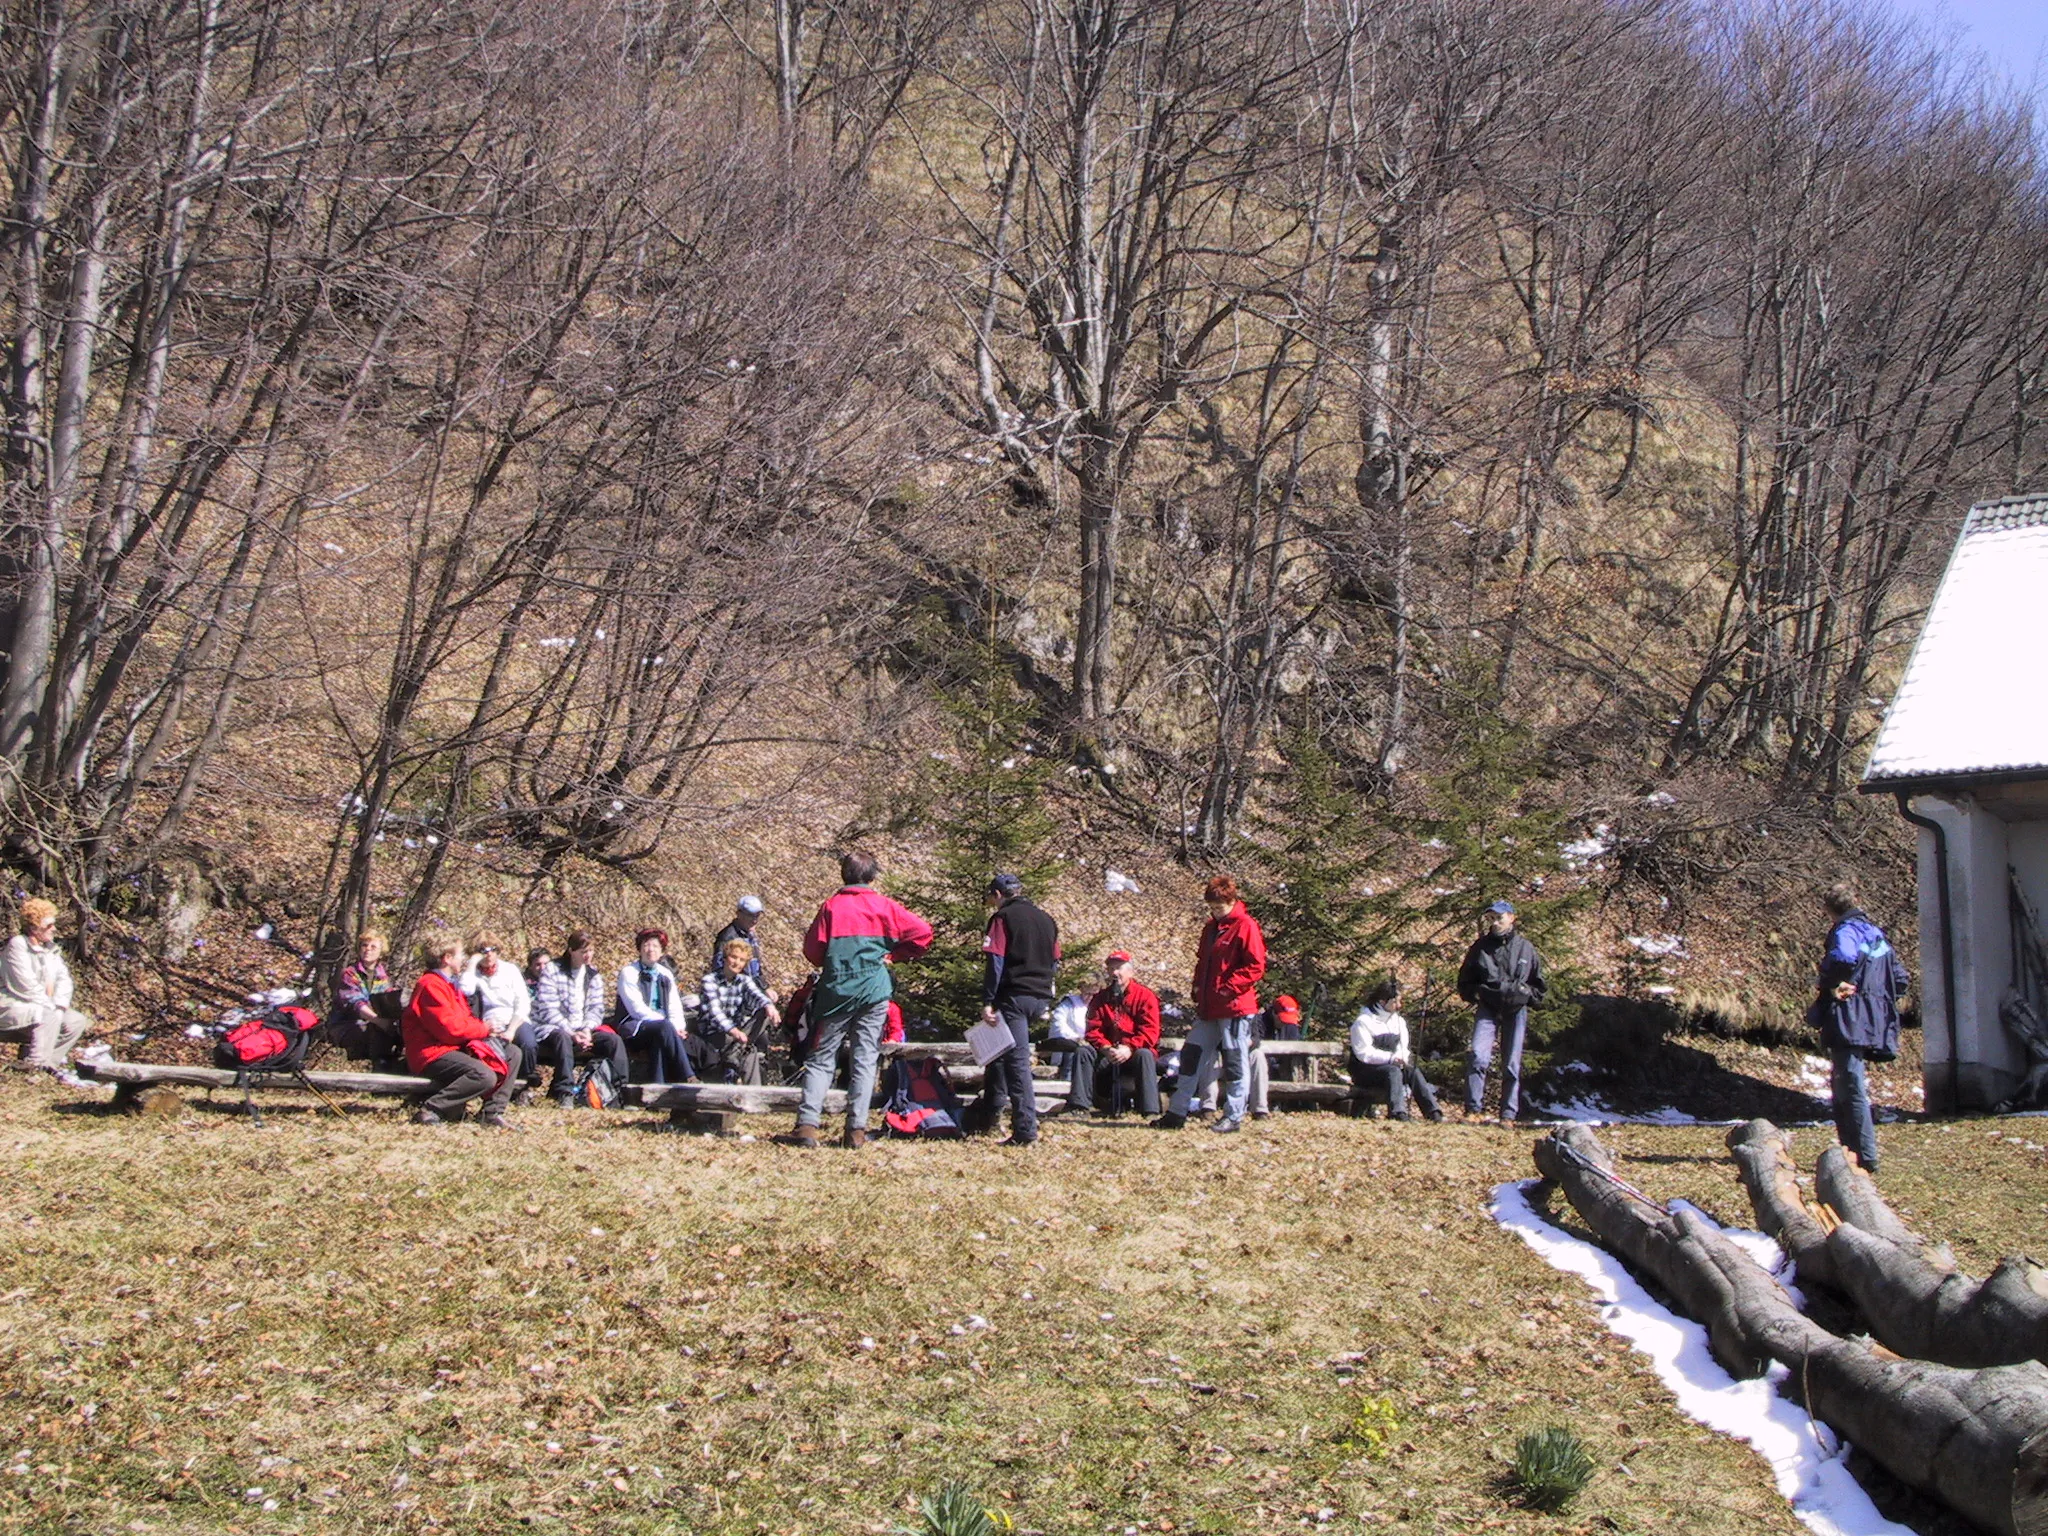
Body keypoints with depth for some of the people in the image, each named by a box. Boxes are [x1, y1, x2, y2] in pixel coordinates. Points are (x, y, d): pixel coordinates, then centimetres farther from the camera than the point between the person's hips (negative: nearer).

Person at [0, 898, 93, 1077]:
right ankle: (37, 1063, -30)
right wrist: (51, 1006, -18)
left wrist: (60, 1004, -14)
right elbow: (27, 985, -22)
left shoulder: (50, 948, 10)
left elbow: (64, 978, 4)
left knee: (78, 1022, -4)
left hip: (42, 1008, 9)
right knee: (50, 1016, -33)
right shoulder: (18, 945, -15)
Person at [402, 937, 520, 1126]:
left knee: (512, 1053, 7)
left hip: (455, 1047, 11)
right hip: (433, 1053, -11)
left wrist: (482, 1027, 0)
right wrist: (484, 1029, -9)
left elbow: (464, 1020, 22)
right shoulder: (431, 986, -15)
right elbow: (450, 1028, -23)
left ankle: (492, 1111, 0)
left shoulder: (449, 983, 19)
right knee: (485, 1076, -33)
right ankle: (430, 1109, -22)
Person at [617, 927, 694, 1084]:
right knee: (665, 1027, -34)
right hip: (633, 1027, -4)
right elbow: (637, 1009, -11)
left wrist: (677, 1026, -14)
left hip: (659, 1029, 4)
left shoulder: (666, 974, 17)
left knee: (661, 1041, -34)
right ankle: (688, 1078, -36)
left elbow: (675, 1006, 10)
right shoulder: (628, 973, -1)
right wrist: (670, 1026, -18)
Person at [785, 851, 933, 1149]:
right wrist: (894, 955, 8)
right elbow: (922, 932, -1)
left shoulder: (832, 906, 2)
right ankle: (857, 1130, -1)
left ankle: (807, 1125, -5)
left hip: (836, 990, 0)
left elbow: (812, 950, -1)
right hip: (874, 991, 0)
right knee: (866, 1058, 4)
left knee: (820, 1058, 5)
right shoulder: (884, 906, 4)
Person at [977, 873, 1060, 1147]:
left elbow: (994, 962, -13)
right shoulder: (1046, 919, 17)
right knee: (1000, 1050, 22)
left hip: (1013, 997, -7)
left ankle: (1025, 1129, -12)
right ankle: (992, 1113, 23)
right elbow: (1055, 963, 19)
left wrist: (987, 1002, -15)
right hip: (1040, 998, 7)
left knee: (1017, 1060, -7)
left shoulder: (1002, 917, -5)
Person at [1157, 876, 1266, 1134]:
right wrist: (1198, 986, 11)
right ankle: (1177, 1113, 12)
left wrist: (1228, 988, -18)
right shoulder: (1211, 928, 17)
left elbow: (1255, 967, -14)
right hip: (1208, 1008, 9)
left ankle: (1234, 1117, 6)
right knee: (1191, 1055, 7)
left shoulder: (1246, 927, -9)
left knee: (1235, 1062, -1)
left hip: (1235, 1008, -9)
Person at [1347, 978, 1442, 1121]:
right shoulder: (1363, 1022, -10)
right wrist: (1391, 1058, -27)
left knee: (1413, 1071, -23)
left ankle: (1433, 1113, -34)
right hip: (1365, 1070, -6)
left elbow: (1403, 1049, 11)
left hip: (1393, 1066, 6)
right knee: (1393, 1071, -35)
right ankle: (1397, 1113, -50)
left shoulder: (1399, 1021, 14)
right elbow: (1363, 1053, -17)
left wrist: (1402, 1059, -14)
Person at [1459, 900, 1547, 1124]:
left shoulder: (1525, 948, 5)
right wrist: (1475, 994, -2)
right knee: (1478, 1057, -17)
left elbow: (1540, 985, 15)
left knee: (1512, 1065, 3)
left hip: (1516, 1011, 1)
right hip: (1487, 1010, 0)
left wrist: (1527, 994, 0)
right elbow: (1464, 982, 14)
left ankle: (1508, 1115, 9)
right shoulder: (1481, 947, 5)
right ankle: (1473, 1109, -12)